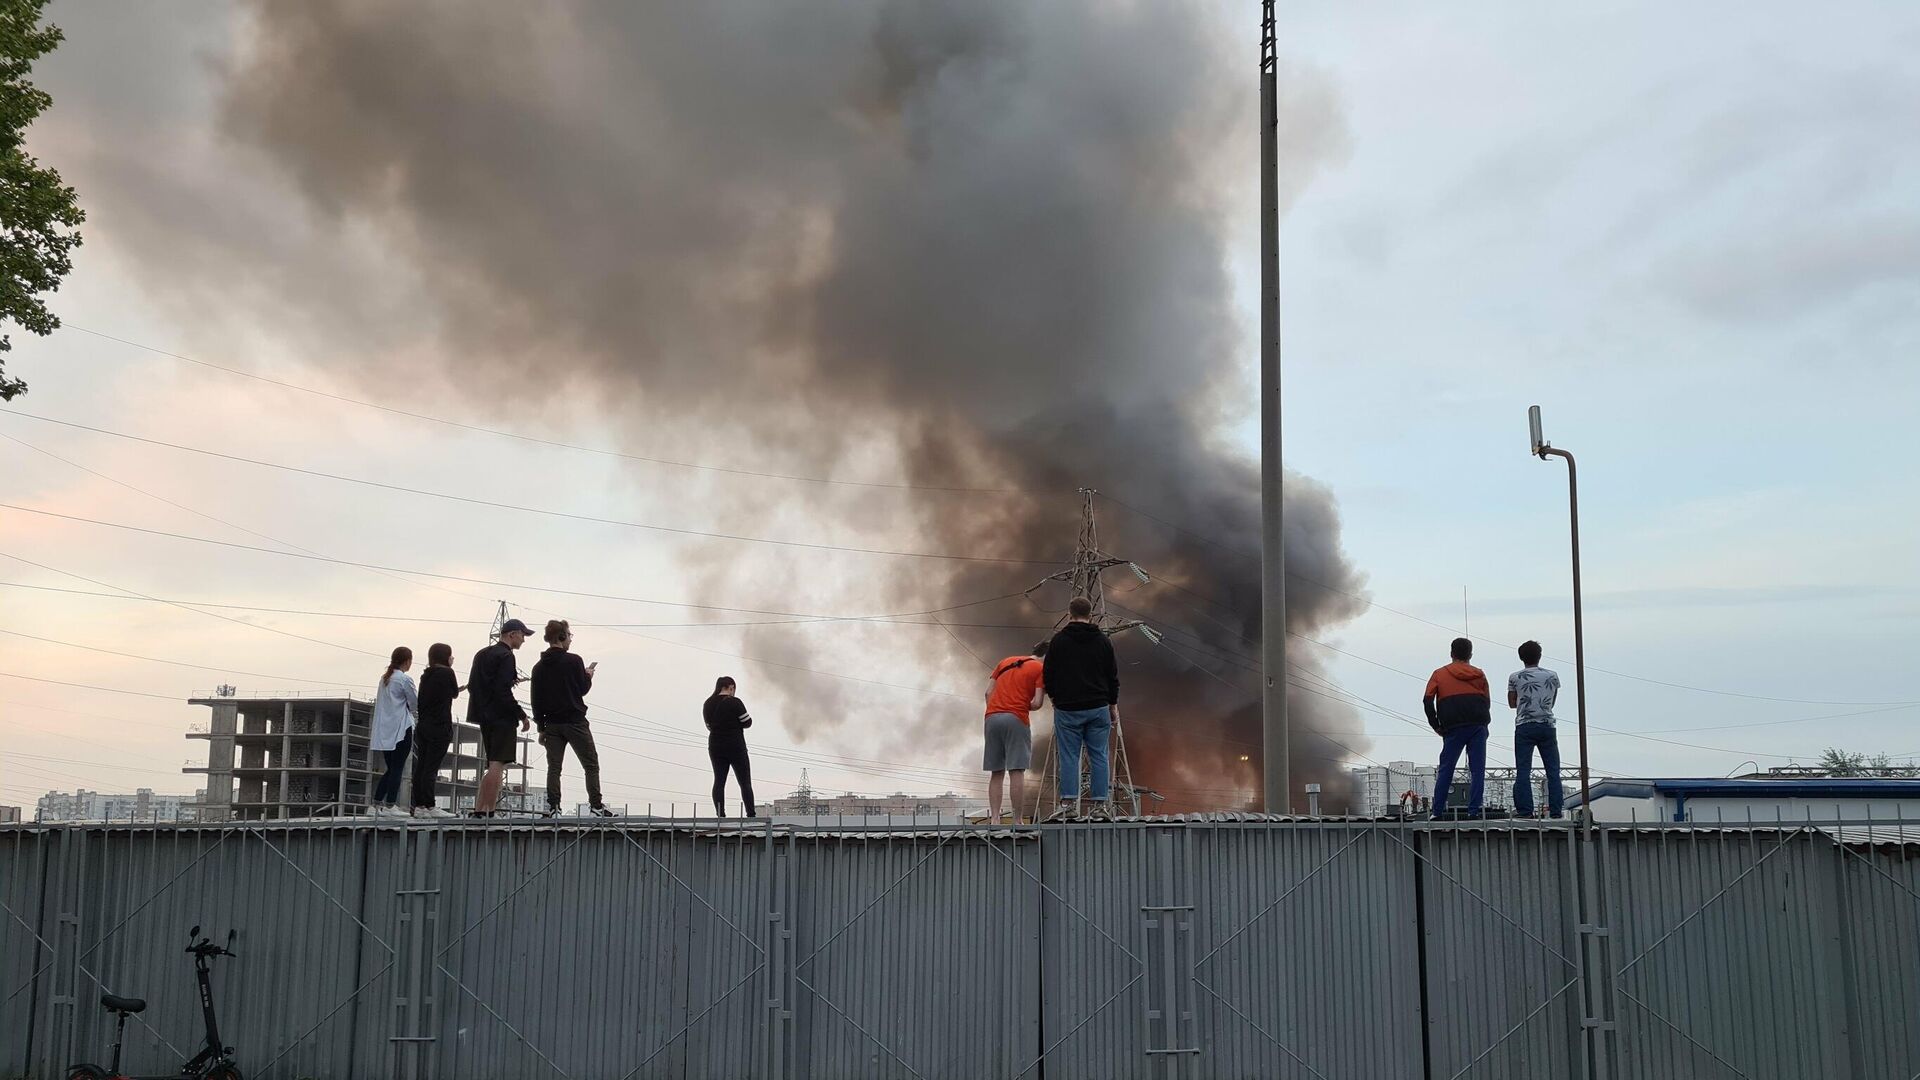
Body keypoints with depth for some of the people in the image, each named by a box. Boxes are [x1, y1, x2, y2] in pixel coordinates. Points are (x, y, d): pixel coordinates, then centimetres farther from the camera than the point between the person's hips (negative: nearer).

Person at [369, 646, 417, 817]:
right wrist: (412, 708, 17)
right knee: (397, 769, -2)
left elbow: (378, 702, 18)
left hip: (385, 730, 7)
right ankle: (390, 806, -3)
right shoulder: (405, 679, -10)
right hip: (401, 729, -7)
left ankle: (377, 804, 10)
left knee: (391, 769, 14)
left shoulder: (384, 678, 13)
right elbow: (415, 705, -5)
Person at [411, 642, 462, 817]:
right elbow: (455, 693, 4)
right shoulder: (446, 673, -8)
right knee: (431, 768, -7)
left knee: (420, 767, 6)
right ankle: (429, 807, -6)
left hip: (422, 726, 7)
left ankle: (419, 806, 8)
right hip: (439, 727, -7)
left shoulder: (426, 675, 12)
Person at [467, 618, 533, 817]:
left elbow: (471, 685, 18)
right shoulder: (506, 656, -11)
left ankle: (478, 810, 12)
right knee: (497, 765, -9)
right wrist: (521, 715, -14)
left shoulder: (481, 654, 17)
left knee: (494, 766, 15)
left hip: (485, 716, 9)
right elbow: (503, 691, -20)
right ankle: (489, 812, -12)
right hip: (502, 717, -9)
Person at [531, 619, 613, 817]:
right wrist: (589, 674, 15)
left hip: (552, 724, 5)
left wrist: (541, 728, 13)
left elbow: (536, 700, 8)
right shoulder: (573, 661, -10)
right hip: (575, 722, -5)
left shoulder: (539, 667, 7)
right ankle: (596, 807, -3)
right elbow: (583, 689, -4)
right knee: (591, 765, 2)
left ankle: (552, 808, -3)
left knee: (553, 767, 6)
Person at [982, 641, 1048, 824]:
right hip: (1016, 719, -5)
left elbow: (988, 691, 15)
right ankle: (1017, 821, -6)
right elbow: (1037, 702, -5)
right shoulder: (1041, 669, 4)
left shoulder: (1005, 662, 22)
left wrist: (995, 712, 16)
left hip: (992, 717, 5)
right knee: (1017, 772, -4)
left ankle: (995, 820, 1)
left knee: (996, 774, 7)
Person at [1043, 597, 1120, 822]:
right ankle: (1099, 806, 3)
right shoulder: (1102, 640, 5)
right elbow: (1113, 676, 7)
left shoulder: (1059, 641, -2)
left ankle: (1067, 804, -8)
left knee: (1069, 757, 0)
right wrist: (1113, 705, 17)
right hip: (1098, 708, 2)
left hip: (1067, 709, -2)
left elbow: (1048, 676, 1)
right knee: (1098, 756, 5)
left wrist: (1055, 697, 19)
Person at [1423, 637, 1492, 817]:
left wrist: (1435, 725, 4)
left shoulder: (1439, 674, 9)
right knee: (1477, 771, 2)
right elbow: (1487, 702, 10)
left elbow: (1427, 700, -1)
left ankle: (1437, 811, 0)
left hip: (1453, 728, 0)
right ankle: (1473, 811, -4)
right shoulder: (1479, 675, 13)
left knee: (1445, 770, 4)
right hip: (1478, 726, 0)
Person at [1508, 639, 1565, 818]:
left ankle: (1525, 811, -9)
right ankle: (1556, 810, 0)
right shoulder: (1552, 676, 6)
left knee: (1523, 771, -2)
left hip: (1524, 727, -1)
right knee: (1553, 770, 5)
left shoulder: (1515, 678, 1)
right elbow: (1552, 702, 16)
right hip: (1547, 725, 1)